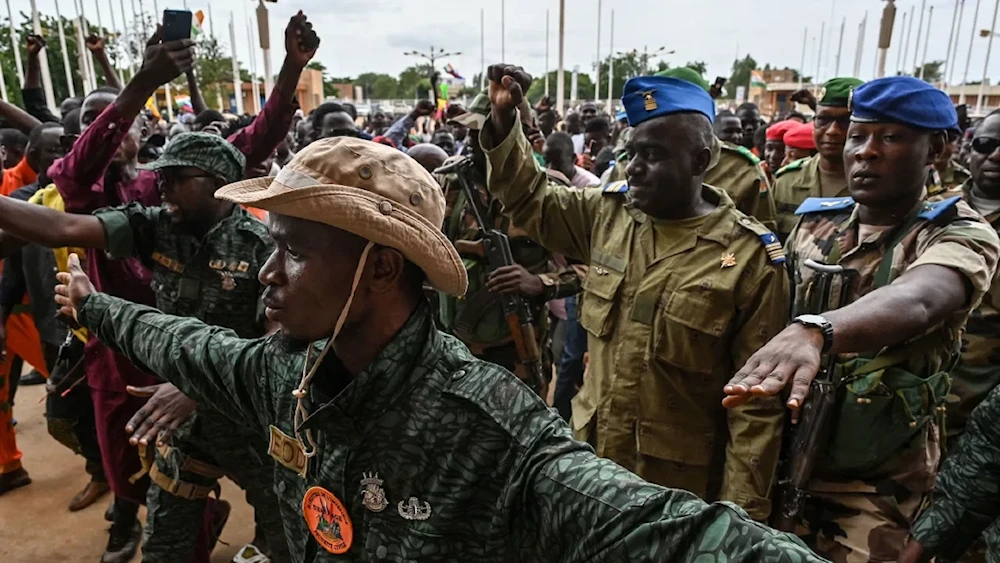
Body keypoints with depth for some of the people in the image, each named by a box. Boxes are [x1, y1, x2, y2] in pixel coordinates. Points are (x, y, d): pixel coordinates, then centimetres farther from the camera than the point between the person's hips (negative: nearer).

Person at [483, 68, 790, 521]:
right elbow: (530, 201, 10)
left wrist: (741, 511, -11)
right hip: (590, 454, 5)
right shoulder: (607, 212, -2)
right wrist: (503, 122, -6)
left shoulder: (751, 257, -15)